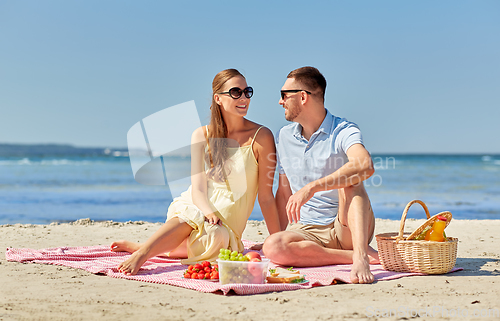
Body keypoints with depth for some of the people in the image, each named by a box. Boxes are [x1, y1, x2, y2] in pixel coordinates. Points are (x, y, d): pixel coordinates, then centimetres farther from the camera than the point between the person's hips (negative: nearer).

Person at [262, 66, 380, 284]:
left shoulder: (343, 131, -9)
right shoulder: (284, 136, 12)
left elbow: (365, 166, -32)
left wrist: (311, 188, -38)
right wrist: (278, 234, 9)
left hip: (347, 228, -4)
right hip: (308, 231, 4)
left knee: (349, 183, -32)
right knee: (272, 247, -28)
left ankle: (360, 256, -42)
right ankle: (353, 255, -22)